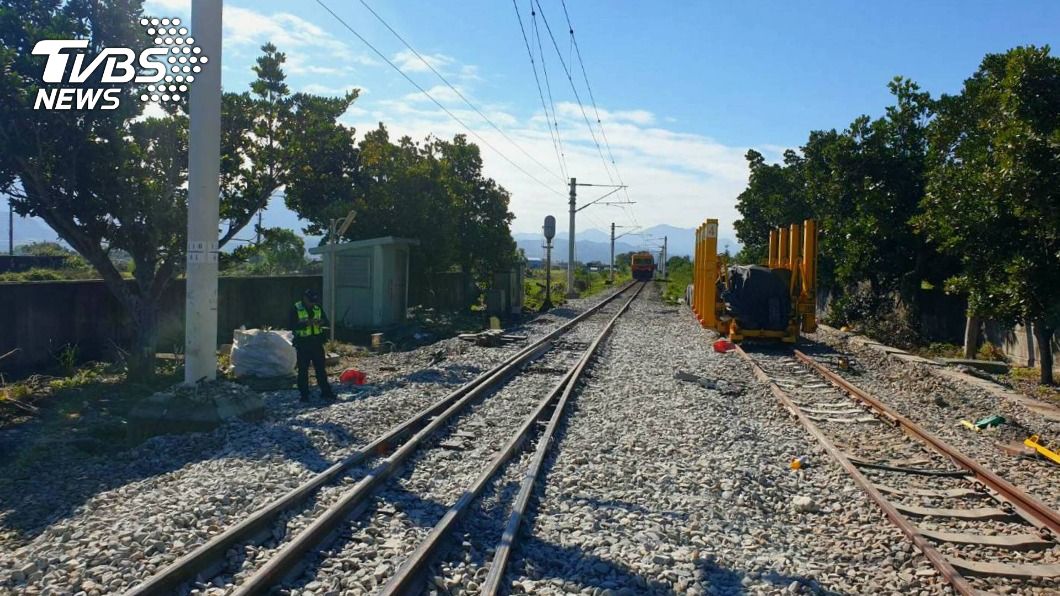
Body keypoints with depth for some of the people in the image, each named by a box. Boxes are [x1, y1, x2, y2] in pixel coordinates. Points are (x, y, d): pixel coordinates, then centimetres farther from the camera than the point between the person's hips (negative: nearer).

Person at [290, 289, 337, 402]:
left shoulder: (318, 308, 7)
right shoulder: (296, 309, -7)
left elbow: (327, 323, 9)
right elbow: (293, 326, -15)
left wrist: (322, 322, -14)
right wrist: (306, 323, -28)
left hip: (317, 342, 4)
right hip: (303, 344, -4)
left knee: (320, 368, 8)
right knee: (303, 369, 3)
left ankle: (325, 391, 14)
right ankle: (304, 394, 11)